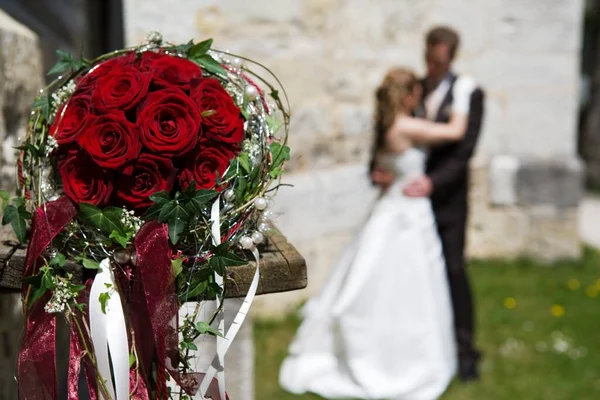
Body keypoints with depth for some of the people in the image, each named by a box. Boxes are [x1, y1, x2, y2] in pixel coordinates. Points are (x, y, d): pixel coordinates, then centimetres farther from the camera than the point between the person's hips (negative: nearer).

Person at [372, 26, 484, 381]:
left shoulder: (470, 95, -7)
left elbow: (464, 151, -13)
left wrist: (433, 181, -24)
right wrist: (377, 168, -17)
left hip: (447, 198, -3)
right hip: (411, 195, 4)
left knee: (454, 270, -3)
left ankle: (465, 349, 9)